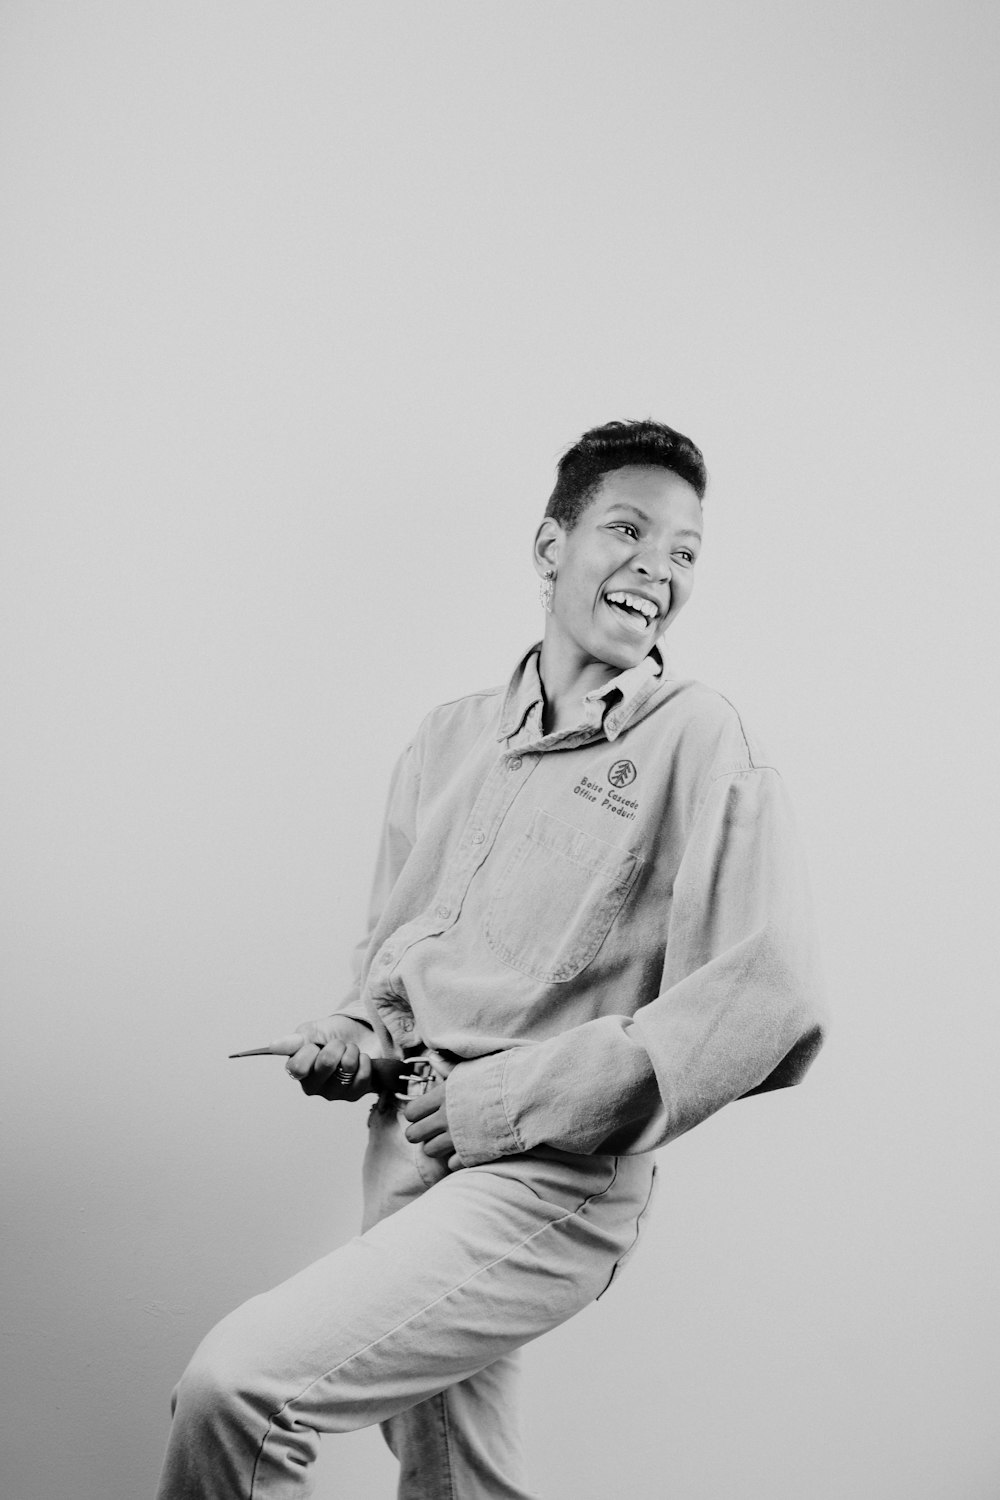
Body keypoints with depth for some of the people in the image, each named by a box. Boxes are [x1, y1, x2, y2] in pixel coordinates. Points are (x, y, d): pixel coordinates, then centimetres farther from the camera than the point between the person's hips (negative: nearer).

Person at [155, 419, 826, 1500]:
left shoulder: (701, 744, -7)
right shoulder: (451, 738, 11)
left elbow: (766, 1007, -17)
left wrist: (506, 1100, -17)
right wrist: (363, 1039, -1)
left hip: (551, 1181, -6)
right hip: (408, 1151, 6)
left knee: (239, 1381, -19)